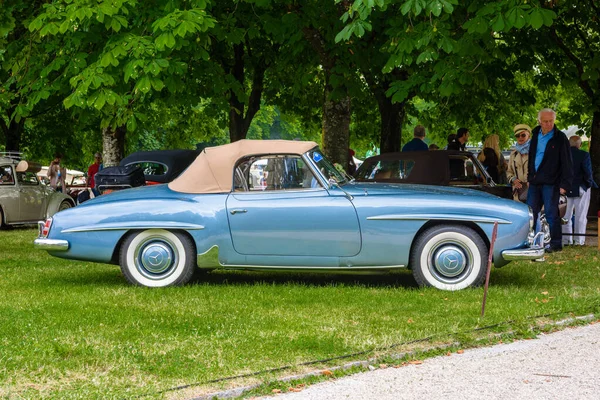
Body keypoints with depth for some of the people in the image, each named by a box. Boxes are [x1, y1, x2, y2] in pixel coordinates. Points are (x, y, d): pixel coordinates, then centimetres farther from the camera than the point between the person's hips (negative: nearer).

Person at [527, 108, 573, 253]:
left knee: (551, 214, -4)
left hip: (550, 183, -6)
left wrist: (565, 184, -14)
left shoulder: (560, 138, -7)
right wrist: (529, 176, 15)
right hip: (535, 181, 6)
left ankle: (556, 244, 3)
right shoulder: (535, 135, 12)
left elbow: (567, 163, -8)